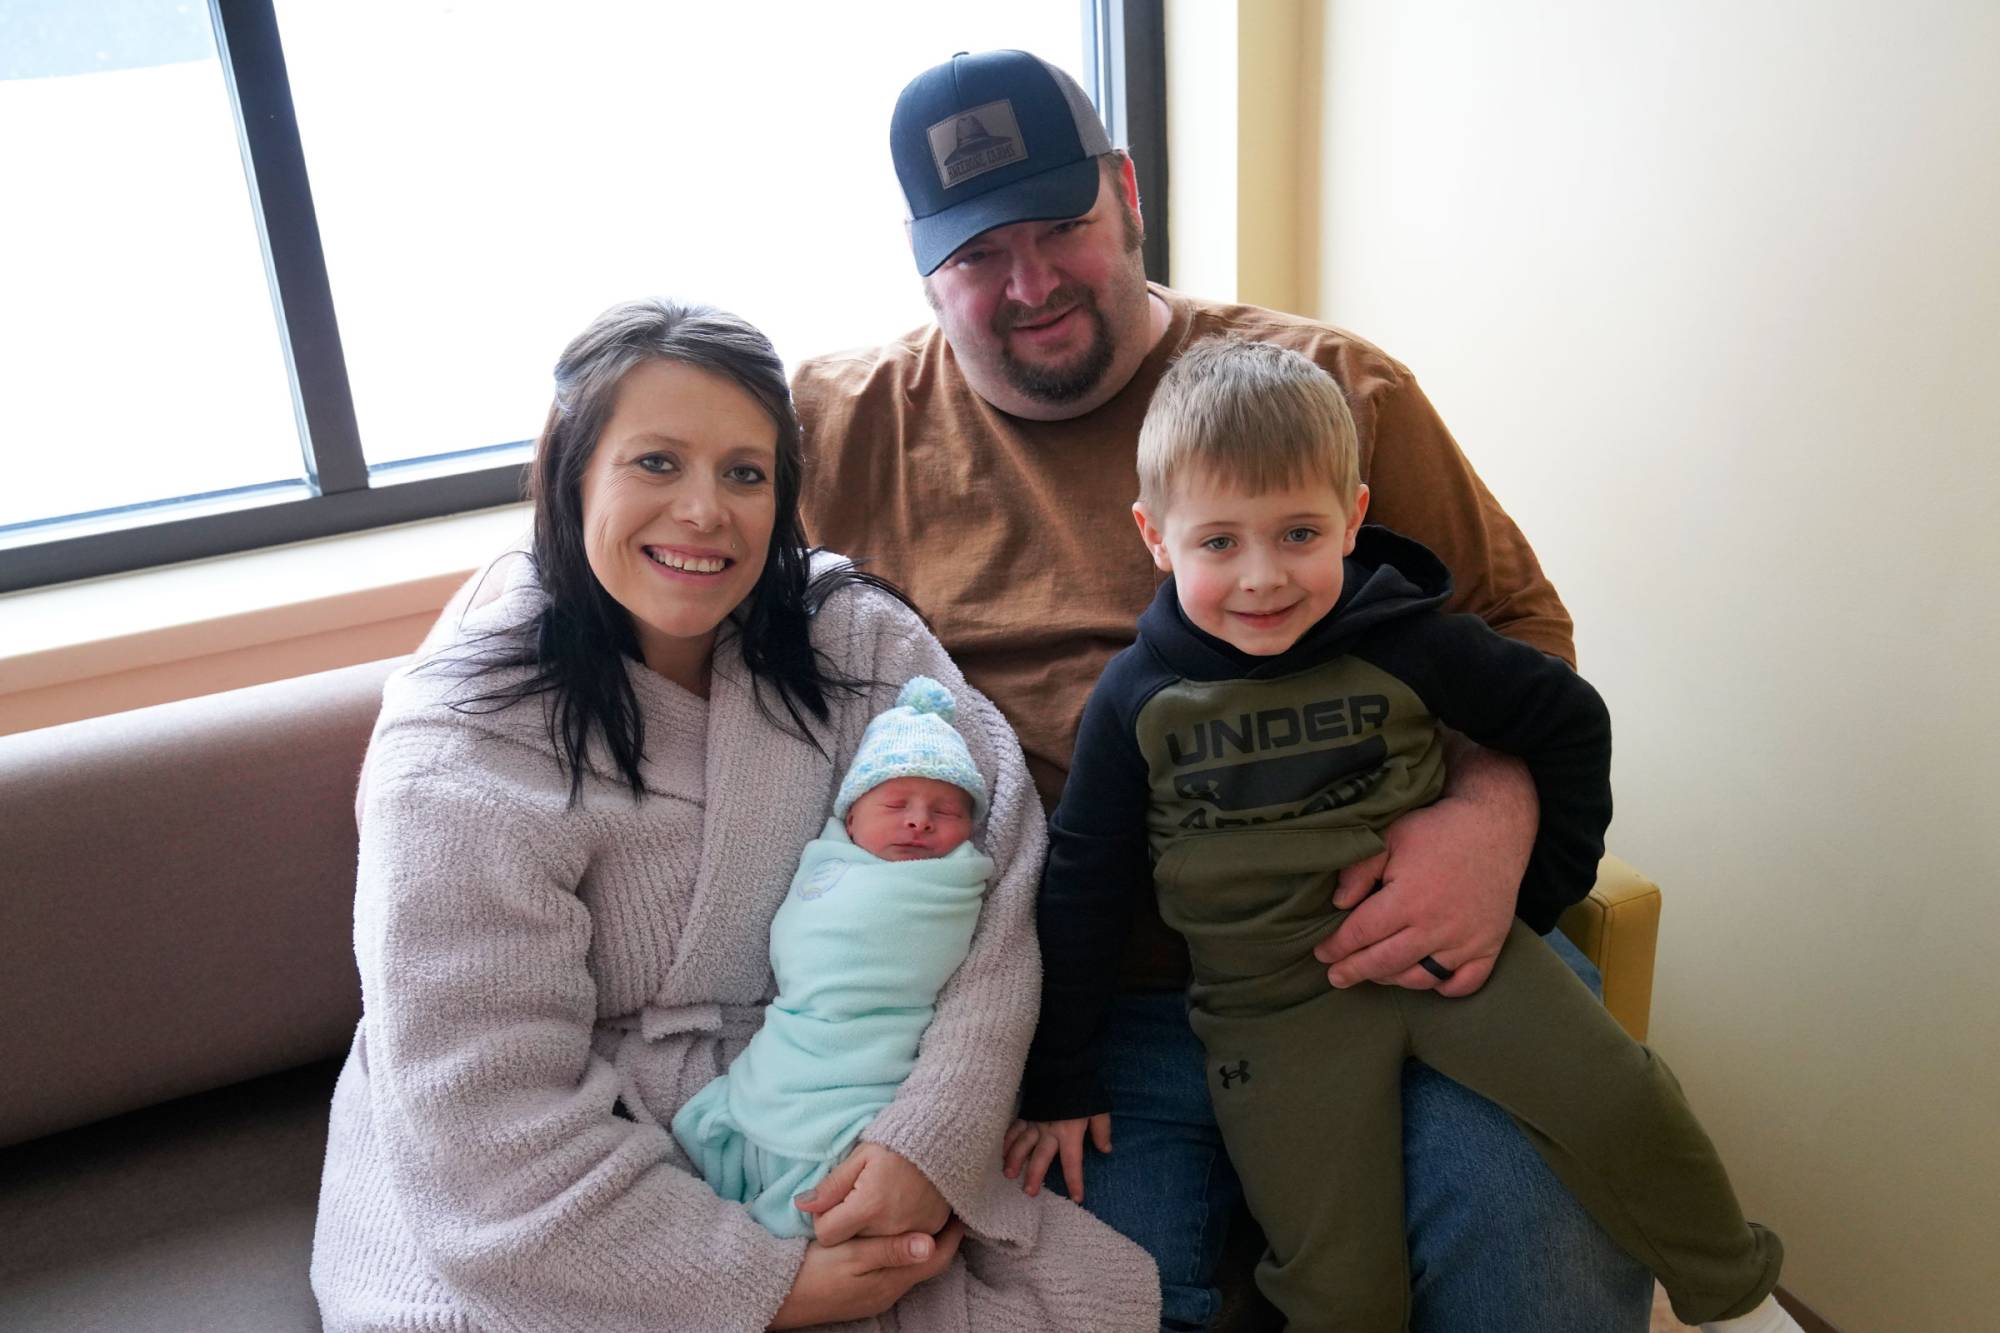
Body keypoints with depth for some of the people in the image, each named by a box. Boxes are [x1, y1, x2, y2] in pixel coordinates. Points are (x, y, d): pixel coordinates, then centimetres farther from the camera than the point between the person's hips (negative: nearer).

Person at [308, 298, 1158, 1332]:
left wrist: (931, 1139, -24)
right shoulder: (458, 755, -17)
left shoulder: (852, 636, -6)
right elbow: (489, 1126, -19)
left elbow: (997, 868, -12)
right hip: (533, 1225, -3)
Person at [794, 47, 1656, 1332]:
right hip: (1086, 994, 0)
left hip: (1387, 938, 1)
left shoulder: (1332, 386, 8)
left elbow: (1518, 619, 11)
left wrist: (1495, 818, -12)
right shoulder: (841, 424, 10)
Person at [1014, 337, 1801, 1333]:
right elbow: (1080, 888, 2)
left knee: (1618, 1101, -13)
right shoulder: (1137, 700, -6)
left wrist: (1539, 889, 7)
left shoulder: (1406, 641, -7)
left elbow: (1567, 721, 8)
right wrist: (1058, 1081, 5)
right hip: (1270, 999, -1)